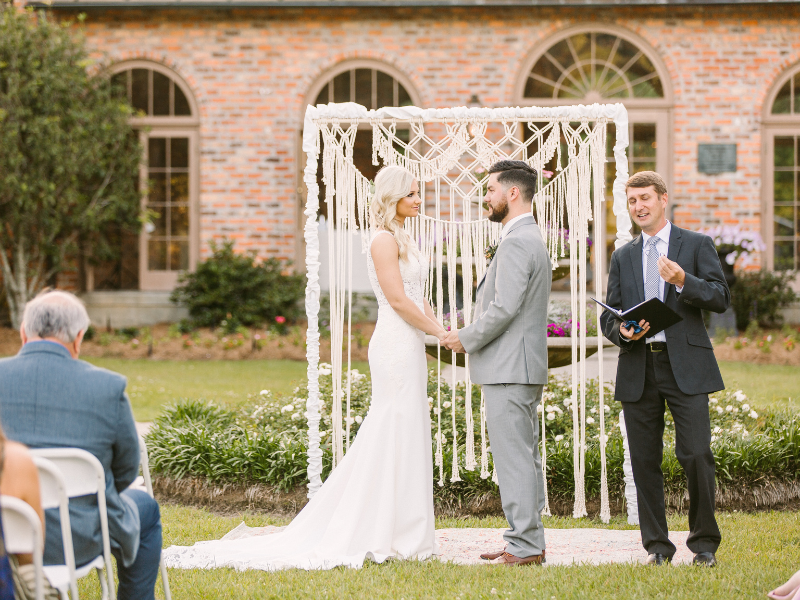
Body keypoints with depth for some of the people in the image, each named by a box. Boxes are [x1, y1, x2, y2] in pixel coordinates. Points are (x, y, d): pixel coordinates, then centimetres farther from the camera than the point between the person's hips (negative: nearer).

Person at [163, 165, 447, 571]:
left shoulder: (402, 240, 18)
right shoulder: (384, 240, -12)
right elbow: (397, 299, -17)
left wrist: (439, 327, 4)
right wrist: (437, 332, -11)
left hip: (409, 346, 10)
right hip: (396, 346, -10)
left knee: (405, 436, 10)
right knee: (394, 435, -7)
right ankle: (385, 536, -3)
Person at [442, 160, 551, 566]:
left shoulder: (517, 243, -16)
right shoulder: (531, 239, 18)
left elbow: (504, 308, -22)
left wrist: (467, 339, -9)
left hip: (509, 368, -11)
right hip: (522, 367, 11)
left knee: (514, 458, -8)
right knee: (525, 457, 13)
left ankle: (524, 547, -7)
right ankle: (528, 542, 18)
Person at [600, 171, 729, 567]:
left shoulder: (696, 246, 8)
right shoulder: (623, 257, 19)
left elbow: (721, 299, -1)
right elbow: (608, 316, 15)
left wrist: (683, 281, -17)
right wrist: (622, 331, -8)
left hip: (685, 366, -3)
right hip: (637, 369, 4)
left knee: (696, 454, -11)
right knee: (644, 460, 3)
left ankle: (704, 541, 1)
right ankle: (657, 545, 11)